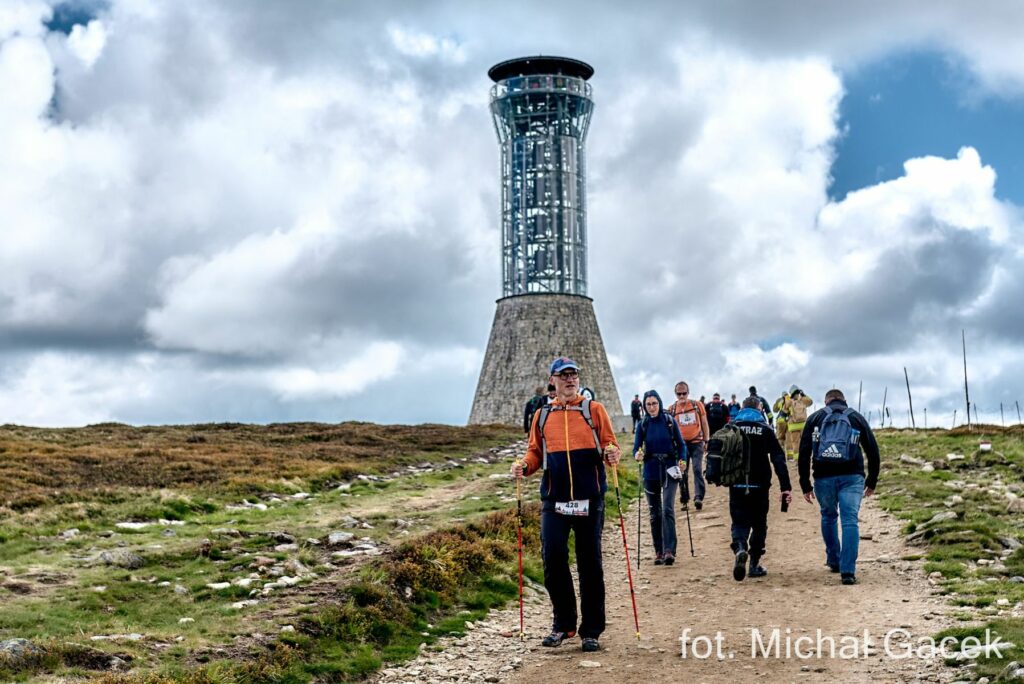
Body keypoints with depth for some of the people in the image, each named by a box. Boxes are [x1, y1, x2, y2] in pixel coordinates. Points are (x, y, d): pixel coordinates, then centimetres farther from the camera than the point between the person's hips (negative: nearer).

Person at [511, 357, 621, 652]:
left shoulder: (594, 410, 7)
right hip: (554, 500, 2)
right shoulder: (542, 415, 13)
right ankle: (563, 624, 13)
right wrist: (524, 465, -5)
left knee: (590, 564, 3)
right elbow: (535, 452, 15)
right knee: (553, 560, -5)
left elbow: (610, 445, 4)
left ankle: (591, 630, 11)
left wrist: (611, 453, -18)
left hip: (590, 499, -1)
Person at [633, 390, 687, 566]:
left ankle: (669, 550, -19)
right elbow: (636, 447, 0)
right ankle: (659, 552, 16)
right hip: (651, 472, 2)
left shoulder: (669, 421, -1)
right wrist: (637, 454, -22)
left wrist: (682, 461, -11)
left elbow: (681, 444, 4)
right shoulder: (643, 424, 2)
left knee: (668, 510, -15)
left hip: (669, 470, -2)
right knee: (655, 514, 7)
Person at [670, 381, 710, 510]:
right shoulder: (672, 409, 2)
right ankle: (684, 500, 13)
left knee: (697, 469, -12)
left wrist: (706, 441, 5)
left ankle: (699, 497, -16)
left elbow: (704, 424, 7)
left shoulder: (698, 405, 1)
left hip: (696, 443, -1)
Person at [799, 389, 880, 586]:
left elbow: (804, 452, 6)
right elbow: (872, 450, 11)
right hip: (851, 477, -1)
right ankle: (848, 571, -14)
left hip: (823, 477, 1)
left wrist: (805, 485, 8)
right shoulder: (857, 418, 14)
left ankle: (834, 561, 30)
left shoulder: (815, 418, 13)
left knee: (828, 517, 22)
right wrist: (872, 482, 18)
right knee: (850, 521, -4)